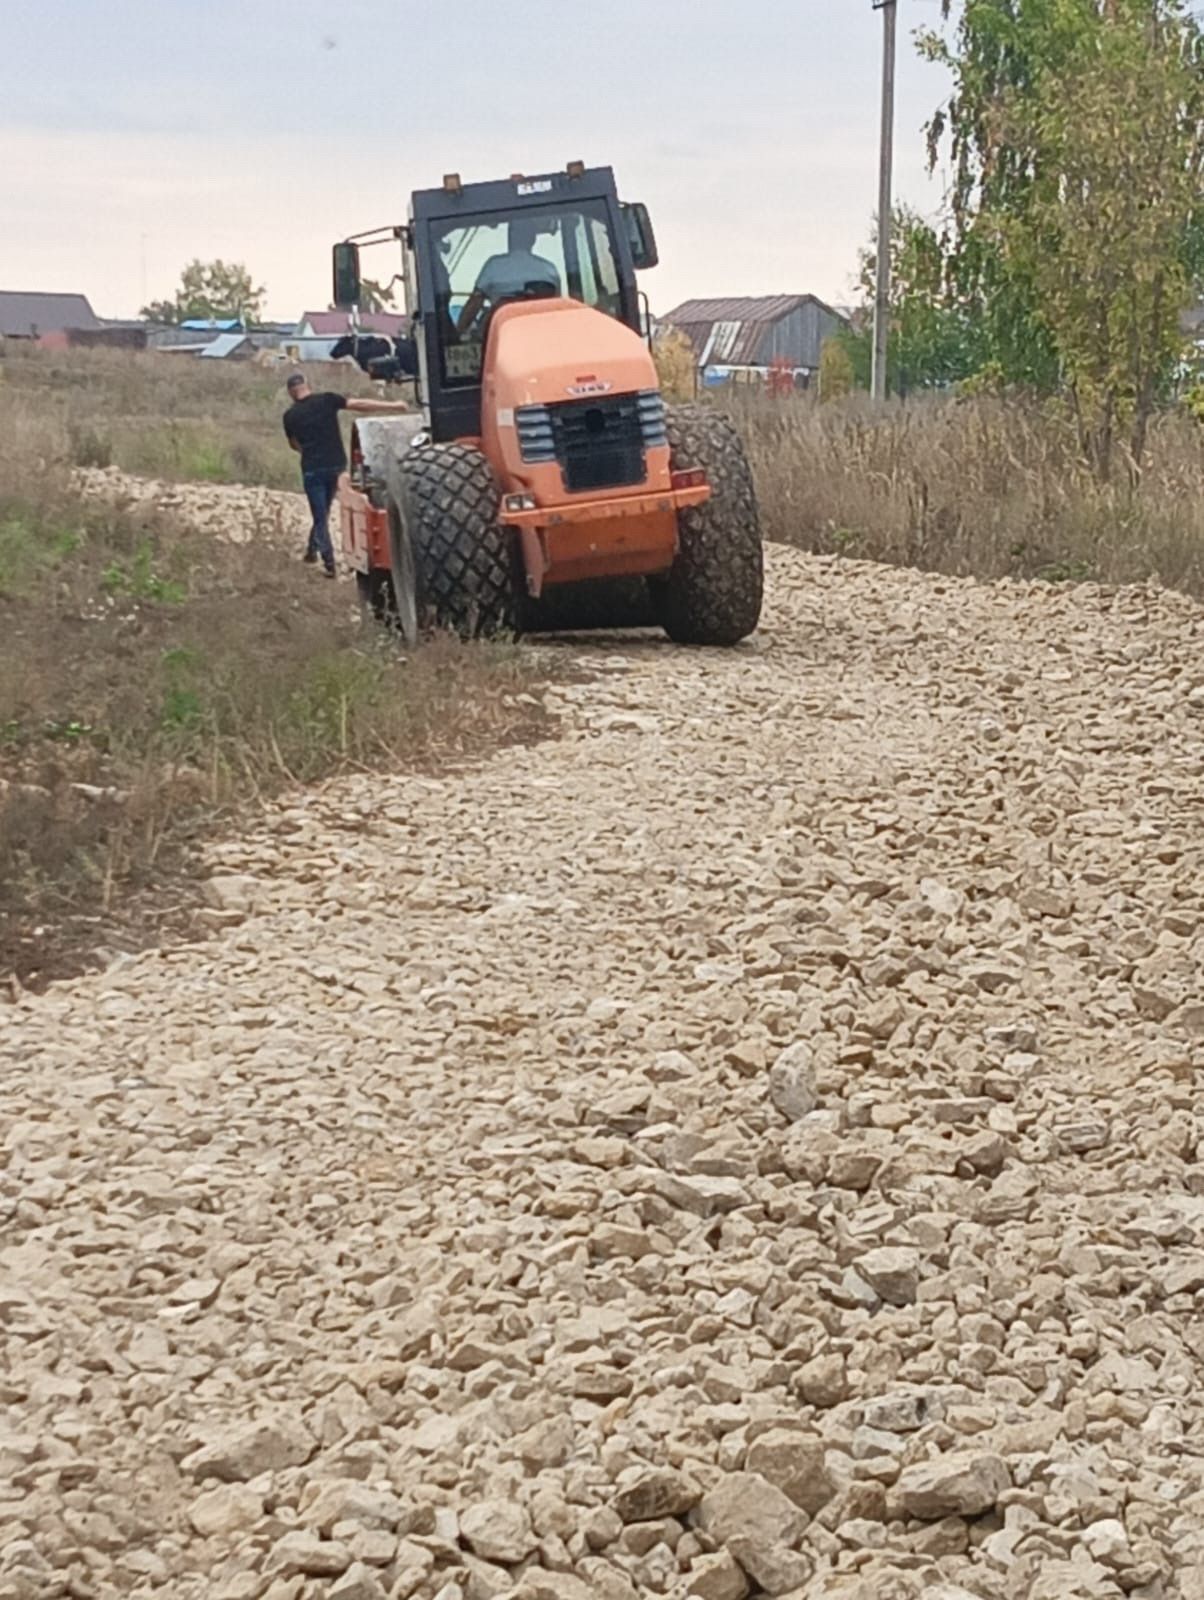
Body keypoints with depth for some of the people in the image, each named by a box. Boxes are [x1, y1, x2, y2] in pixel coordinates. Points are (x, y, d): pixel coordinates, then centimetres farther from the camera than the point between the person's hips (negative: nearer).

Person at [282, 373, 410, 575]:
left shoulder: (290, 416, 0)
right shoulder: (327, 400, -4)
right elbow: (359, 405, -4)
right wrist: (394, 405, 1)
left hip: (313, 469, -2)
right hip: (337, 465, 2)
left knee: (320, 516, 4)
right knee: (323, 511, 20)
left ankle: (329, 563, -4)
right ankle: (312, 549, 31)